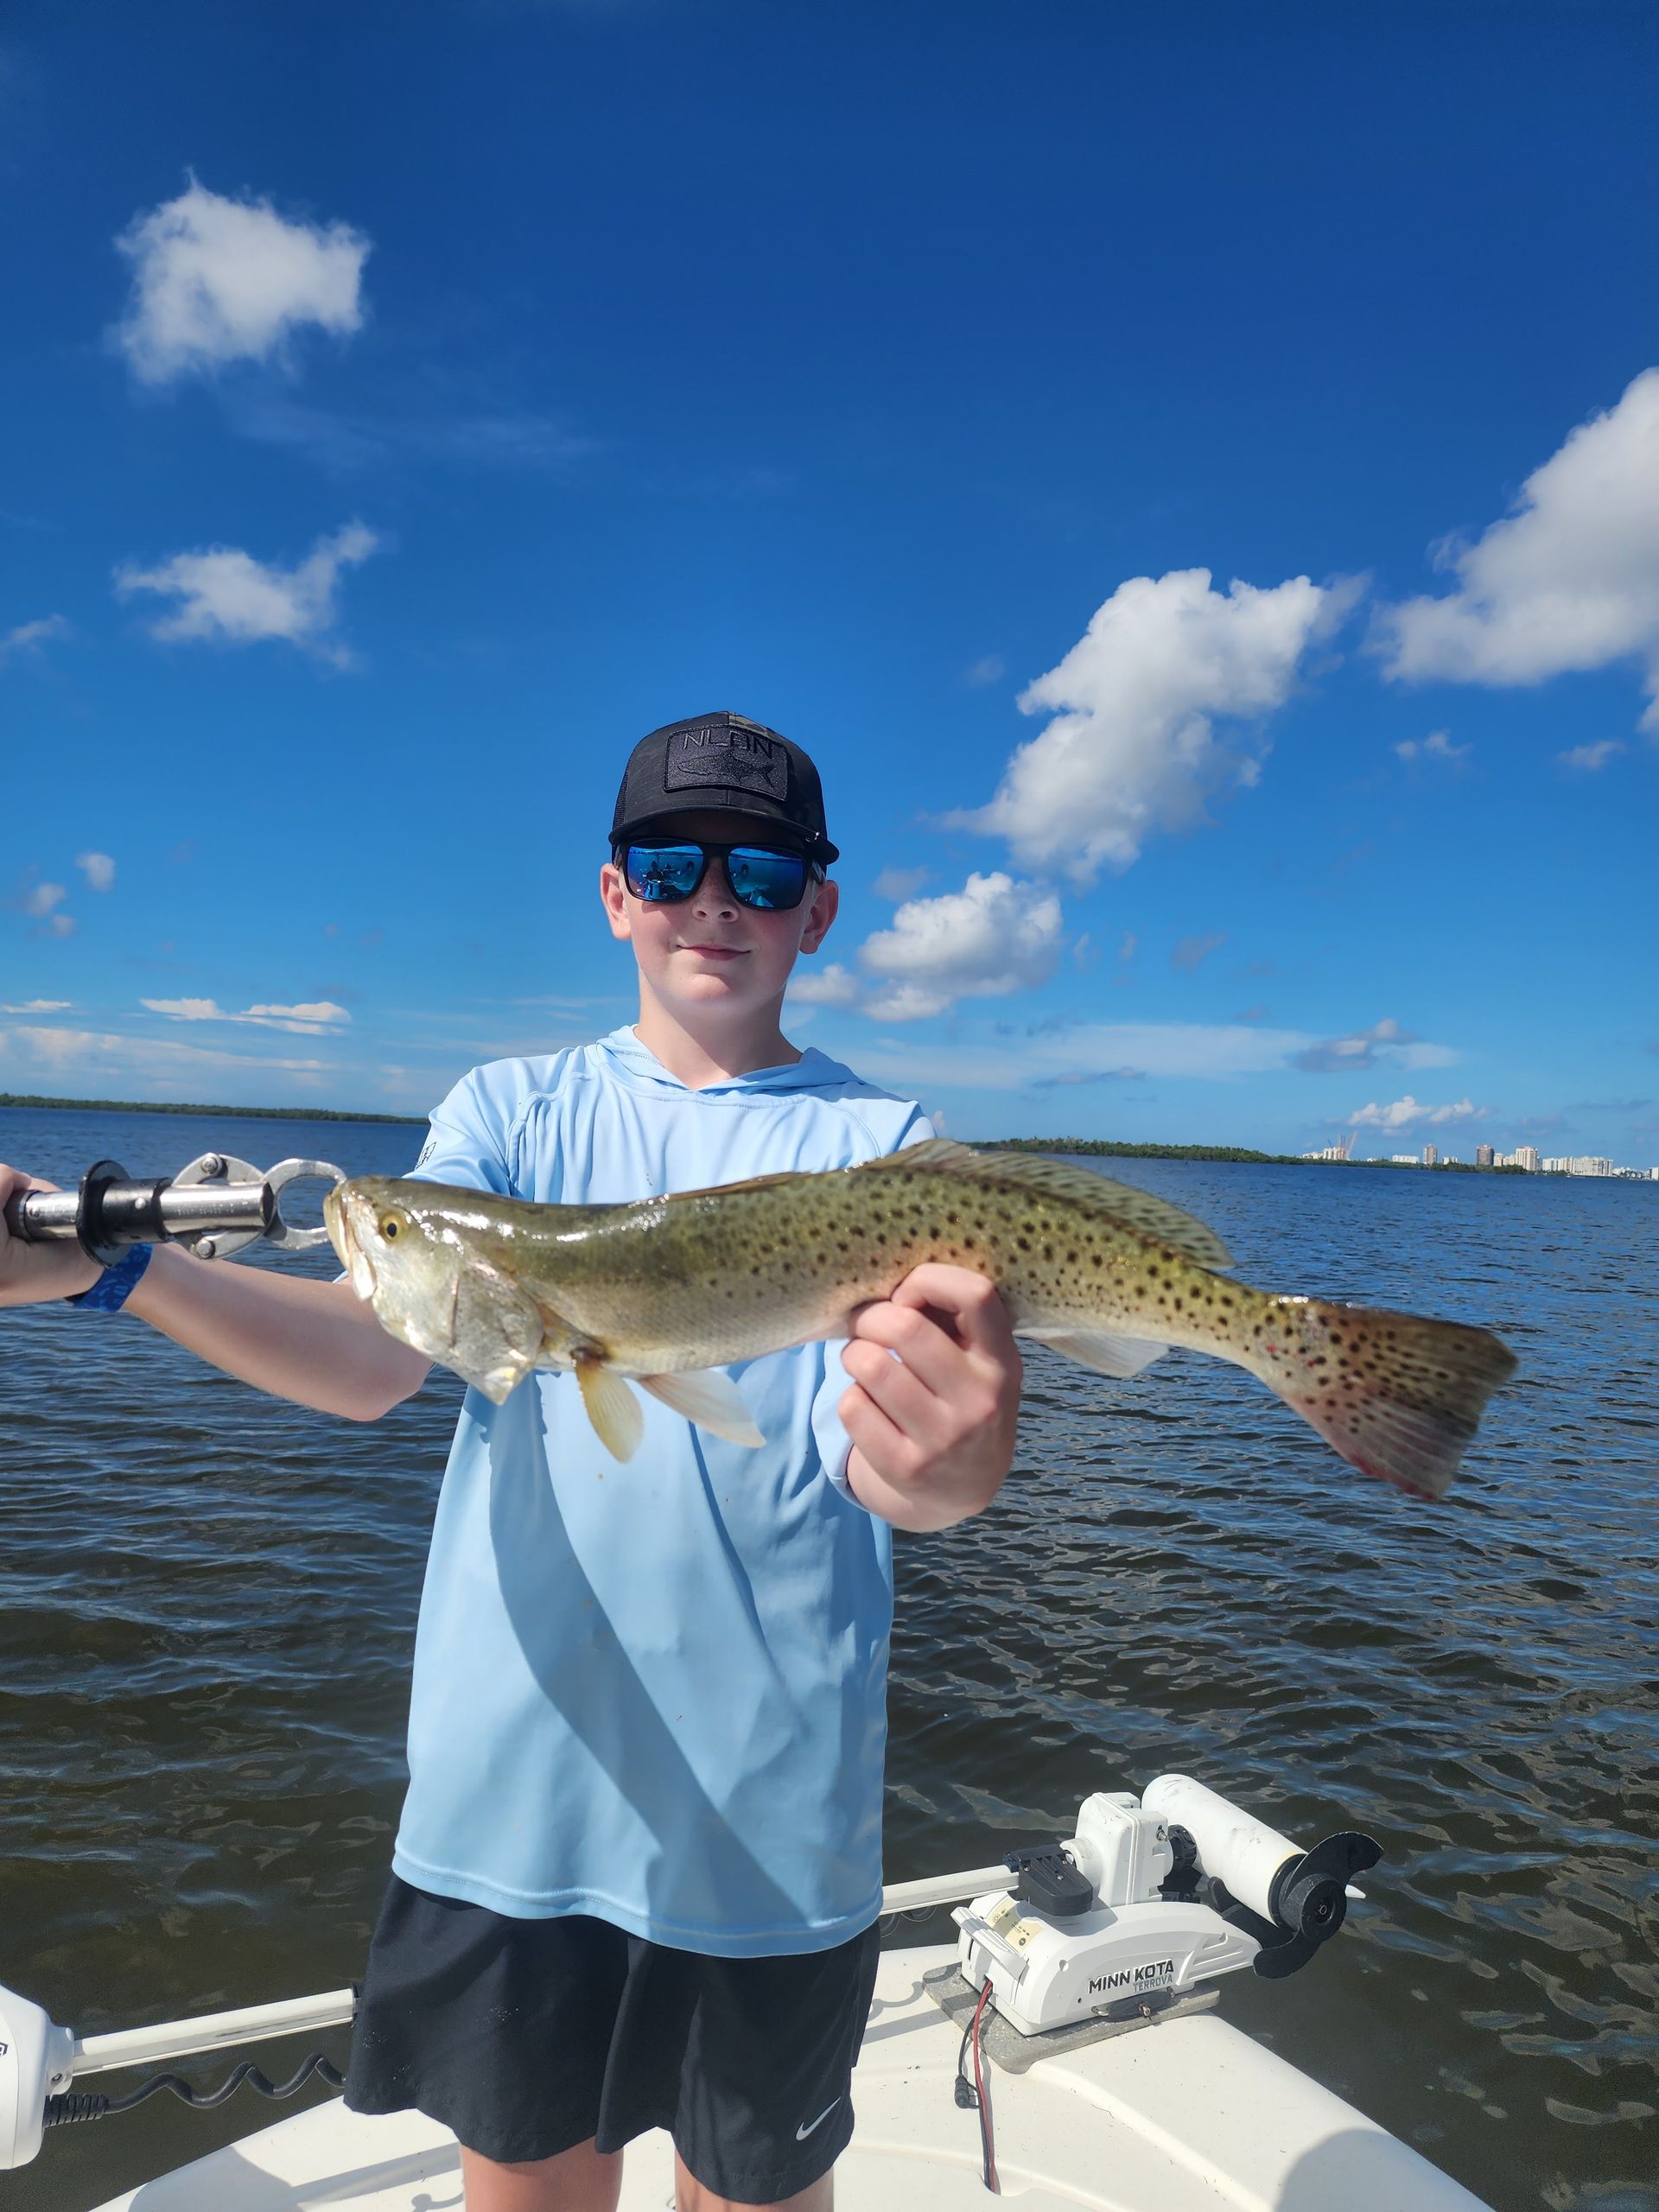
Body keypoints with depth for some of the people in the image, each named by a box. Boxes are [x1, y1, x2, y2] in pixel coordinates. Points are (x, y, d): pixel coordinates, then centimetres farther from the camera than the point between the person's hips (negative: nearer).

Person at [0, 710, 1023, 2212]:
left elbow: (877, 1456, -18)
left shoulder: (883, 1147, -5)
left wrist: (945, 1464, -41)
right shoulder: (510, 1112, 2)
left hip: (772, 1811, -1)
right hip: (511, 1784, 2)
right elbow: (377, 1353, -11)